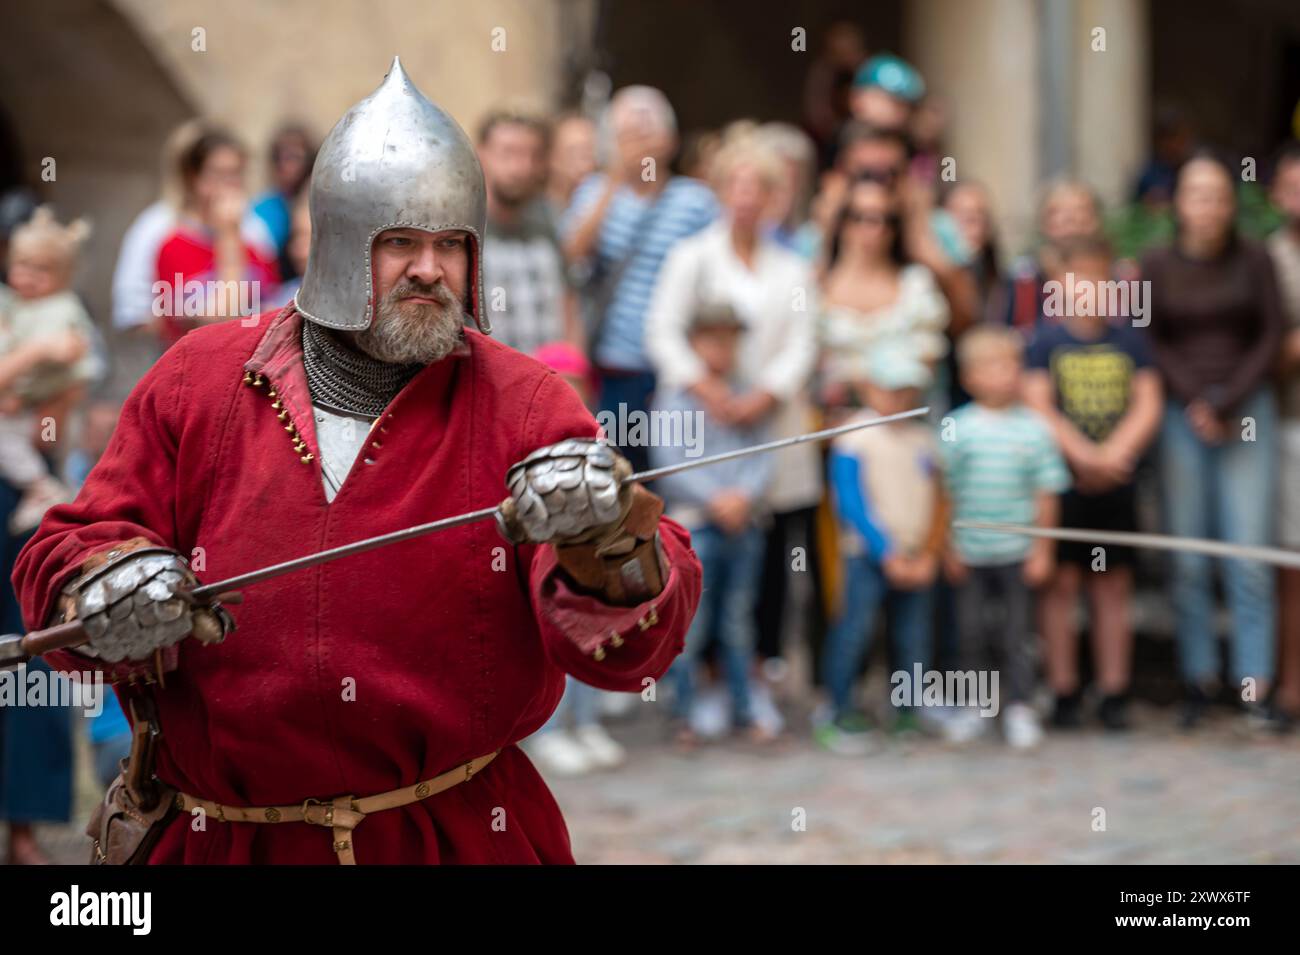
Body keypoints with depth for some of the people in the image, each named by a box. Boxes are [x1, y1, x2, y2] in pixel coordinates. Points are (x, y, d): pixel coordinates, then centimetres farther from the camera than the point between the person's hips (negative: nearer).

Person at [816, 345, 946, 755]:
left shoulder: (924, 439, 9)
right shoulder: (855, 439, -6)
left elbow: (939, 503, 10)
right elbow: (852, 504, -12)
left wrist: (929, 555, -2)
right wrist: (885, 554, -16)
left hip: (914, 560, 5)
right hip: (867, 555, -5)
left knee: (913, 637, 4)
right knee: (856, 626, -13)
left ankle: (908, 717, 15)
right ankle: (840, 713, -1)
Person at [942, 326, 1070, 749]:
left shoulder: (1034, 429, -5)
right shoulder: (957, 428, -4)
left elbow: (1046, 493, -1)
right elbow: (946, 492, 0)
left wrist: (1042, 550, -2)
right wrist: (949, 548, -1)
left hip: (1018, 551, -1)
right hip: (971, 551, 1)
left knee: (1016, 631, 4)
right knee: (972, 629, 9)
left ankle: (1019, 707, 13)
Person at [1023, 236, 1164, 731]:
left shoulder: (1129, 339, 7)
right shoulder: (1046, 341, 1)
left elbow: (1148, 406, 1)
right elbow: (1038, 408, -7)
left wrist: (1114, 454, -14)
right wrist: (1084, 455, -17)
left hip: (1116, 481, 2)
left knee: (1113, 584, 6)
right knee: (1062, 582, -1)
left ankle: (1114, 694, 10)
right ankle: (1064, 693, 4)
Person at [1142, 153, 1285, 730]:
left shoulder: (1253, 260, 4)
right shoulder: (1157, 265, 4)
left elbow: (1271, 337, 2)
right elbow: (1153, 343, 3)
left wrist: (1228, 403, -6)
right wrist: (1194, 403, -8)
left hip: (1246, 410, 0)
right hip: (1180, 416, 0)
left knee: (1249, 553, -6)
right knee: (1188, 559, -1)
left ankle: (1255, 685, -3)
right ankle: (1198, 680, 6)